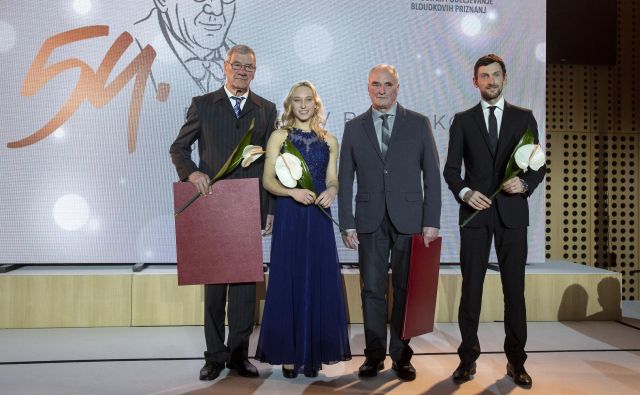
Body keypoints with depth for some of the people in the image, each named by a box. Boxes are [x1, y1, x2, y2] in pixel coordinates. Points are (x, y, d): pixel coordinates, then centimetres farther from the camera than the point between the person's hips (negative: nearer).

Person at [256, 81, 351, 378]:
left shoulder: (329, 141, 11)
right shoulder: (279, 136, 4)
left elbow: (332, 179, 10)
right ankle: (289, 354, 14)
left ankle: (313, 353, 17)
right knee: (288, 281, 2)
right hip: (289, 217, -2)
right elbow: (268, 180, -2)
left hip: (318, 218, 2)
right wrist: (292, 191, -19)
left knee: (319, 282, 4)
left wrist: (331, 190, -13)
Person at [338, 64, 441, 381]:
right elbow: (345, 180, 7)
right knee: (372, 290, 4)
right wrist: (347, 224, 1)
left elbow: (431, 175, 3)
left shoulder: (419, 123, 5)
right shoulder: (353, 128, 9)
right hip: (370, 222, 1)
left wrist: (431, 222, -4)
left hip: (409, 220, -1)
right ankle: (374, 355, 18)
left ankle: (401, 355, 19)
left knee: (405, 290, 6)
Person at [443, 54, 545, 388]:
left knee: (514, 288, 4)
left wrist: (525, 184, -12)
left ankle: (516, 360, 17)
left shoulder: (524, 118, 10)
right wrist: (464, 192, -14)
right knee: (471, 287, 3)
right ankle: (468, 357, 13)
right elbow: (451, 169, 5)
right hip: (475, 213, 0)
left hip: (512, 213, 1)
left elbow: (538, 166, 8)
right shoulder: (463, 120, 9)